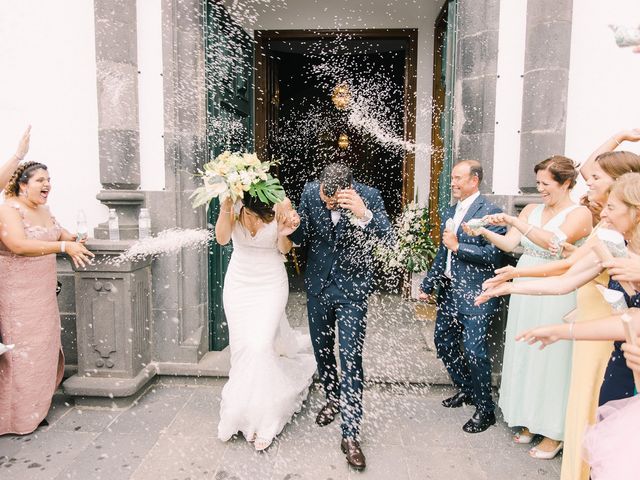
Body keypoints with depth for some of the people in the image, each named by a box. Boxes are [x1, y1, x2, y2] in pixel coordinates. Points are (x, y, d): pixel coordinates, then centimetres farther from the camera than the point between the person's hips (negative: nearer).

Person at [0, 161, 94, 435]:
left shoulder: (44, 210, 11)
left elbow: (60, 234, 27)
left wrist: (73, 240, 6)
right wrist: (63, 246, -28)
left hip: (43, 294, 8)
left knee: (44, 348, 13)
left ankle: (36, 406, 28)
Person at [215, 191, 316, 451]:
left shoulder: (281, 206, -18)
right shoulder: (235, 205, -15)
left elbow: (284, 249, -7)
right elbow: (222, 238, -27)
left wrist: (283, 233, -29)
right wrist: (225, 209, -42)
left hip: (271, 284, -2)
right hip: (239, 283, 2)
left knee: (261, 346, -8)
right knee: (242, 347, 8)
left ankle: (261, 418, 11)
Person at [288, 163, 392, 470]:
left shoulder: (368, 196, -17)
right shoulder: (310, 192, -9)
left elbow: (386, 237, -26)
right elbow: (301, 238, -2)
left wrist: (362, 213, -43)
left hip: (352, 287, -4)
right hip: (318, 284, 4)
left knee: (351, 359, -5)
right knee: (322, 349, 19)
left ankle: (350, 434, 8)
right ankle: (333, 398, 46)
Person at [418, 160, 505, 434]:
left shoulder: (490, 212, -11)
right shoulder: (450, 213, 14)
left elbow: (493, 255, -19)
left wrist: (458, 246, -18)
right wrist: (427, 285, 17)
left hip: (474, 295, -8)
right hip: (448, 291, 8)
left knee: (474, 351, -4)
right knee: (443, 343, 17)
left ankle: (485, 410, 16)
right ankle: (466, 390, 39)